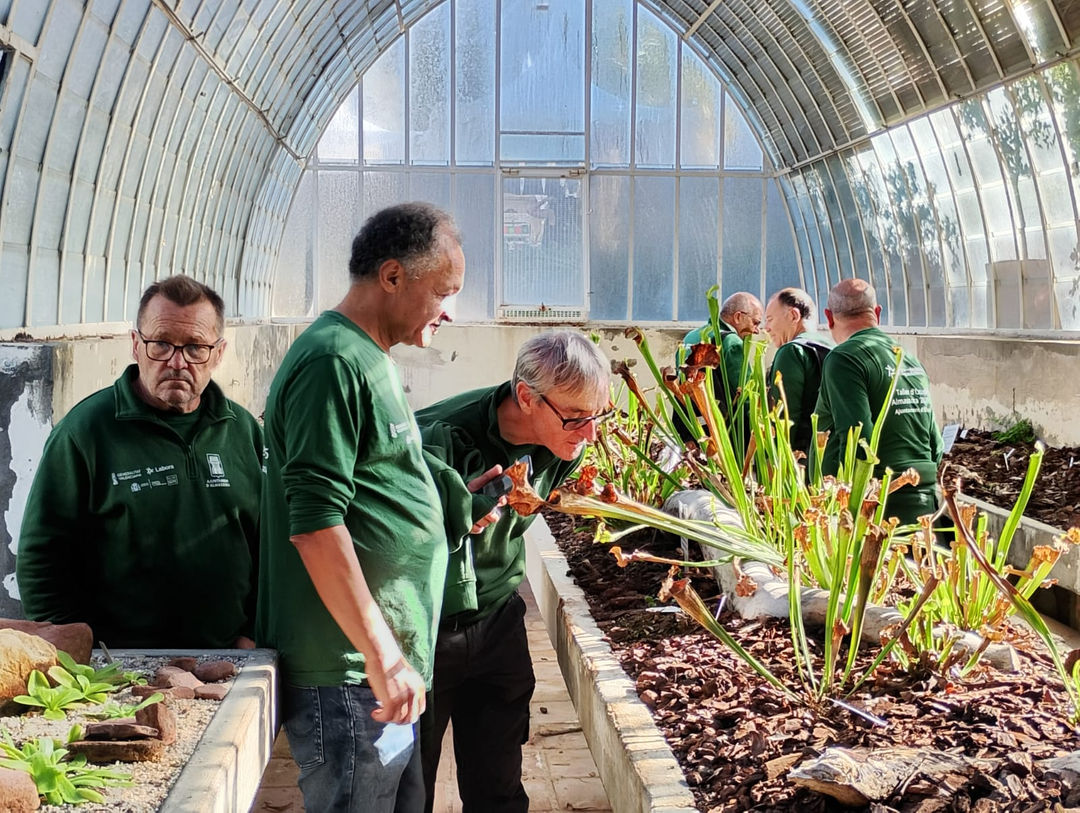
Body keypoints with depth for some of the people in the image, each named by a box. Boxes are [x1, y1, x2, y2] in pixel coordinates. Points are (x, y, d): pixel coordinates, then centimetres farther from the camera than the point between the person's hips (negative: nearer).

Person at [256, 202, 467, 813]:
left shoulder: (373, 360, 17)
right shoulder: (334, 361, -15)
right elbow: (315, 522, -22)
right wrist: (383, 656, -22)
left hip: (390, 664, 10)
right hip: (348, 674, -10)